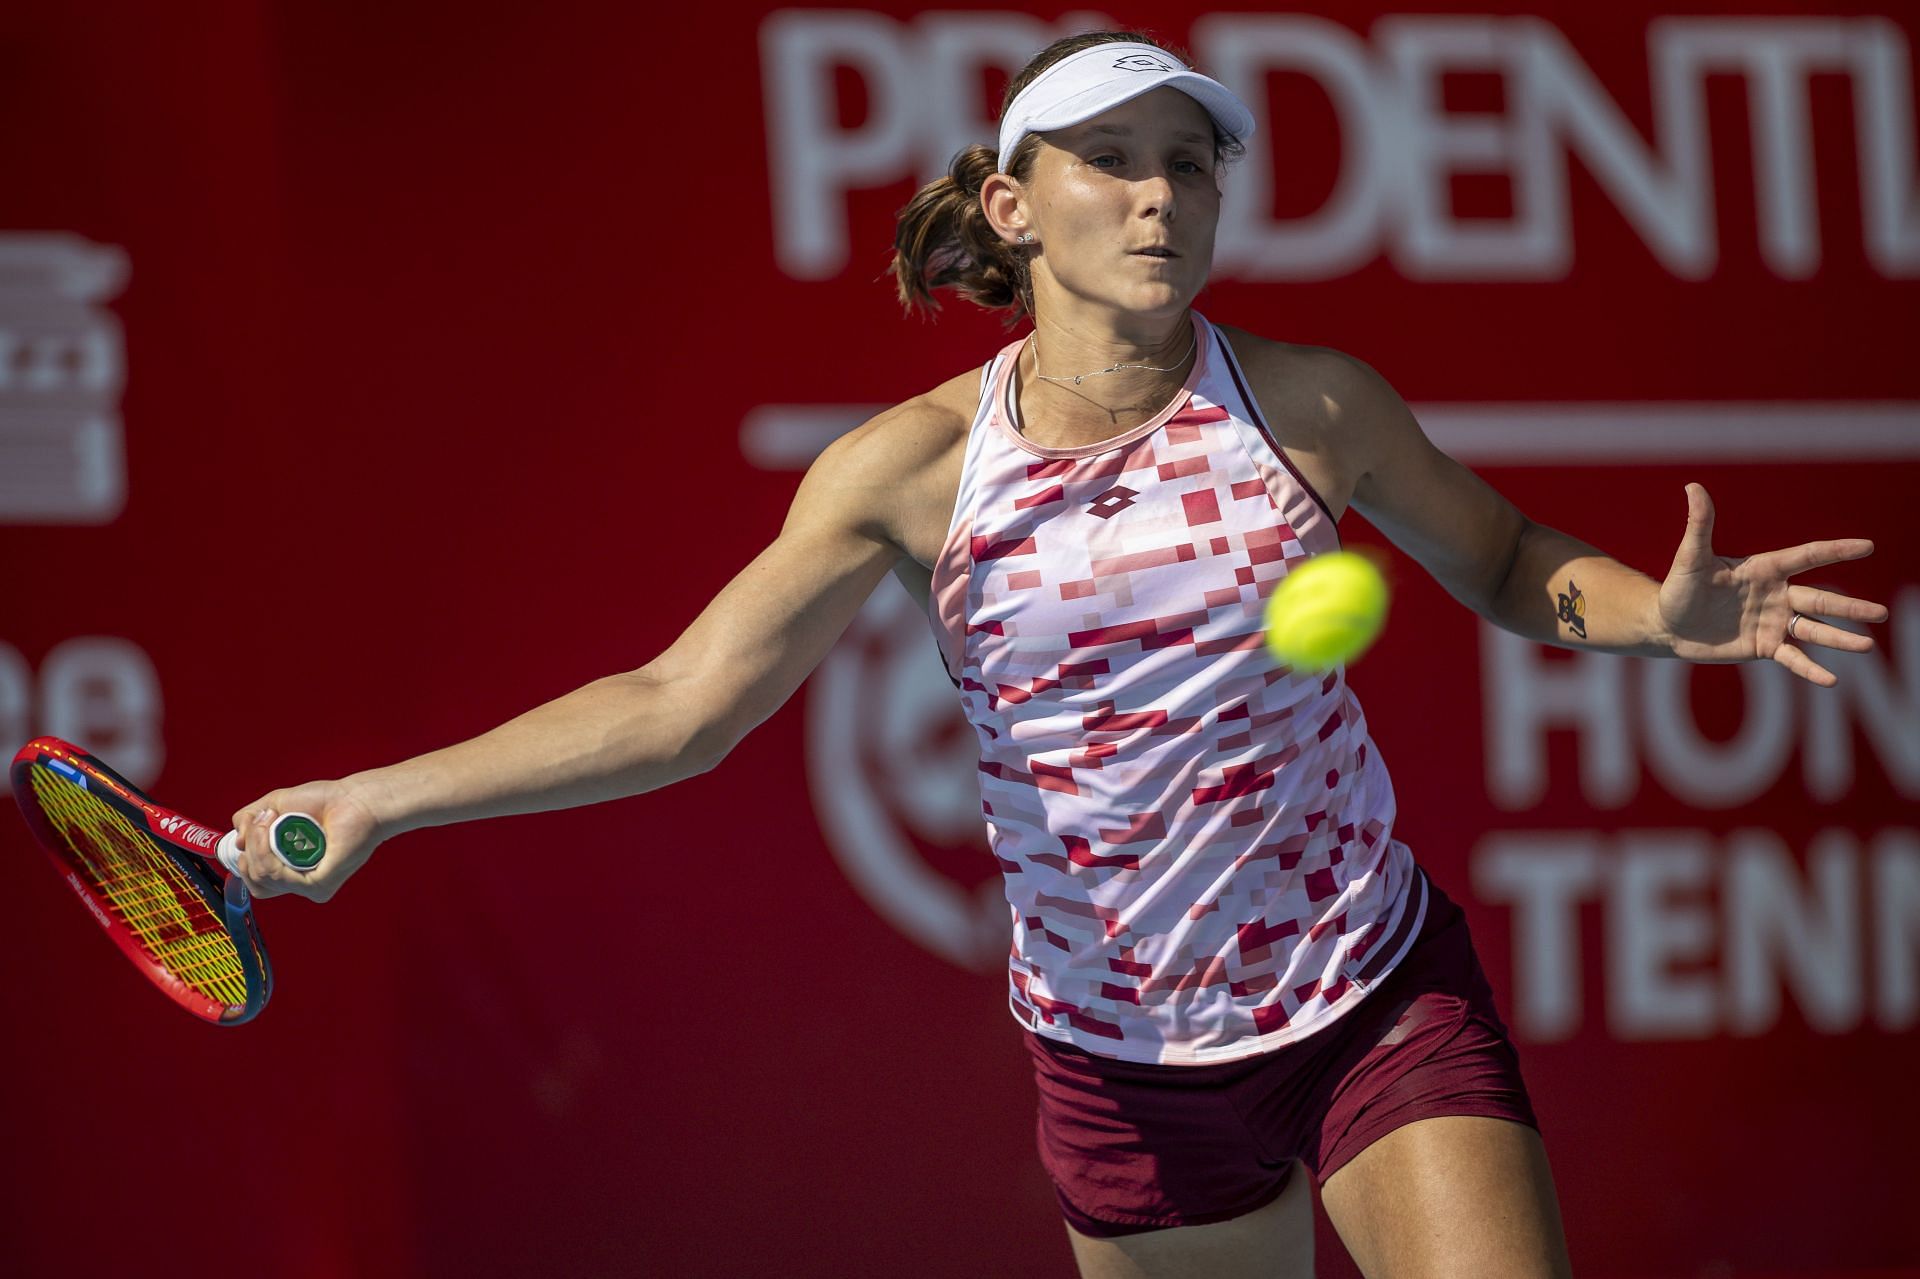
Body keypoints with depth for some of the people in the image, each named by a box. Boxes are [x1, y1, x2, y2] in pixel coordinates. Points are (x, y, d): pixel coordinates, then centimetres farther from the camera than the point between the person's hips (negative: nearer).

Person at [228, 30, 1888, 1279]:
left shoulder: (1304, 404, -7)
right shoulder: (914, 470, -9)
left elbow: (1514, 566, 8)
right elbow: (675, 708, -10)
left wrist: (1668, 615, -14)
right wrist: (377, 802, -19)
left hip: (1381, 1004, 0)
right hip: (1126, 1068, 0)